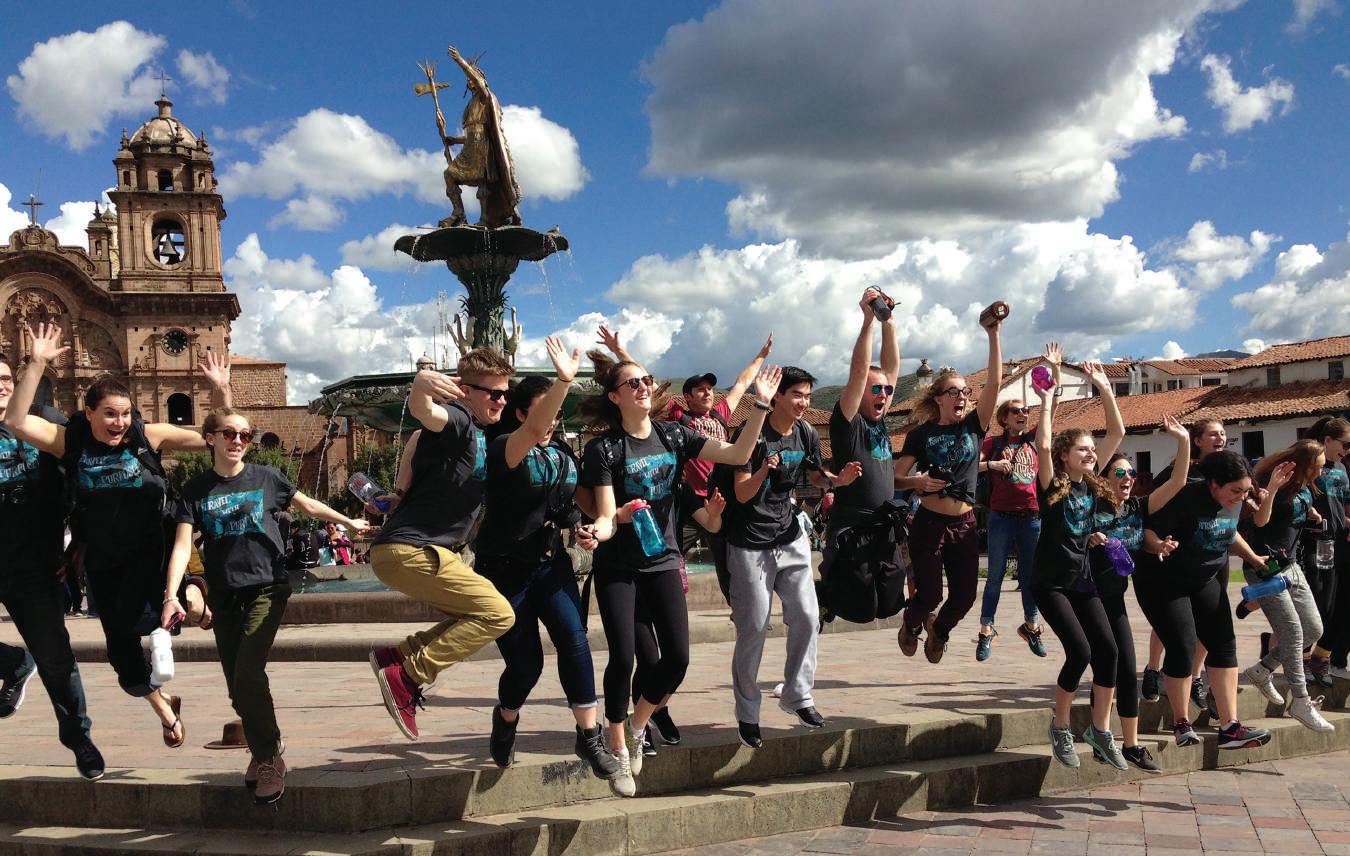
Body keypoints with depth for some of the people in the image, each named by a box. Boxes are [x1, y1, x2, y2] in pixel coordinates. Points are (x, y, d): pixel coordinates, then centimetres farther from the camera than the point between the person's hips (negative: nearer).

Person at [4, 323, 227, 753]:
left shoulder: (148, 436, -11)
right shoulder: (70, 441, -8)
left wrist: (220, 391, -24)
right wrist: (37, 365, -26)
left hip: (148, 550, -3)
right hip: (101, 559, 3)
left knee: (133, 619, -28)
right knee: (119, 644, 13)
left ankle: (190, 589, 4)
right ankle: (164, 707, 38)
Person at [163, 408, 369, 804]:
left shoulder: (266, 478, 3)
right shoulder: (196, 489, 5)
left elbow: (307, 505, 18)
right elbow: (183, 545, -3)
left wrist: (349, 522, 26)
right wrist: (171, 595, -16)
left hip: (266, 588, -3)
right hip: (224, 596, 3)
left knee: (248, 671, -19)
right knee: (237, 686, 5)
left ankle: (269, 758, -5)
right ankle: (264, 749, 27)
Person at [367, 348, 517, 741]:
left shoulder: (479, 433, 16)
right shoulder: (458, 421, -14)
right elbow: (425, 412, -38)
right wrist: (420, 386, -63)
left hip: (439, 549, 10)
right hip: (409, 550, -10)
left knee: (477, 617, 19)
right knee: (497, 613, -14)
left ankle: (399, 655, 13)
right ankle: (407, 674, -13)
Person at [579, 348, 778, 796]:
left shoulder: (673, 435, 1)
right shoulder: (604, 449, -10)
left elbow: (738, 454, -6)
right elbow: (607, 516, -14)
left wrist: (760, 405, -15)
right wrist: (598, 532, -38)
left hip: (662, 560, 4)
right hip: (617, 568, -4)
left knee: (678, 657, -3)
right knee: (623, 658, -8)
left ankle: (637, 724, 22)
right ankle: (618, 746, 14)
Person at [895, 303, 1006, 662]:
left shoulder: (974, 425, 4)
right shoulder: (922, 433, -1)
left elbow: (995, 381, -7)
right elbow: (897, 477, 0)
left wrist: (993, 334, -13)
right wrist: (916, 481, -22)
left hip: (964, 525, 3)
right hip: (930, 522, -3)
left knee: (965, 596, 4)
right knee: (930, 594, -3)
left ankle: (938, 629, 36)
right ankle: (911, 621, 33)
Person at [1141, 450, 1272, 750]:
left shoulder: (1233, 503, -2)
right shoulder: (1186, 498, -25)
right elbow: (1148, 532, -27)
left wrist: (1253, 557, 9)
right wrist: (1159, 546, -47)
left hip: (1205, 581, 8)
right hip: (1163, 582, -7)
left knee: (1224, 644, -2)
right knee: (1182, 647, -13)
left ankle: (1229, 727, 0)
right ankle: (1181, 723, 7)